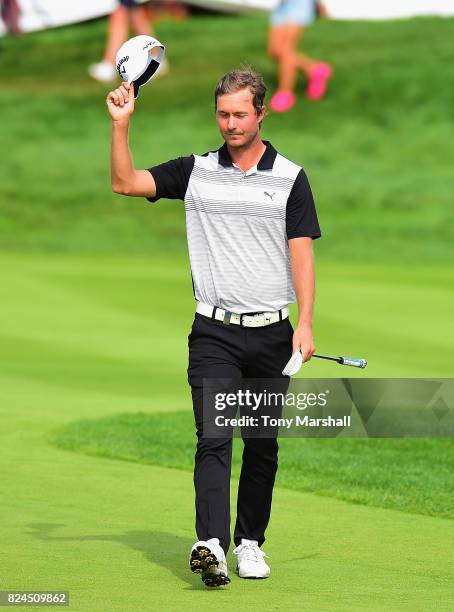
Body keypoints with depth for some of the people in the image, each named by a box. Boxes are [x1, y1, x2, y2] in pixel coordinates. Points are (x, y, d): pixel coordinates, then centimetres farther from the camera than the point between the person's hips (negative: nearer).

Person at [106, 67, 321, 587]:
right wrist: (120, 125, -9)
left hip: (271, 332, 1)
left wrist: (305, 323, -8)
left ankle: (250, 542, 21)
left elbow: (301, 253, 0)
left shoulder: (290, 178, 3)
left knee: (262, 446, 8)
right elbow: (125, 183, 2)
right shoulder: (195, 171, 6)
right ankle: (211, 544, -27)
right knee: (213, 439, -15)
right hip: (214, 333, 0)